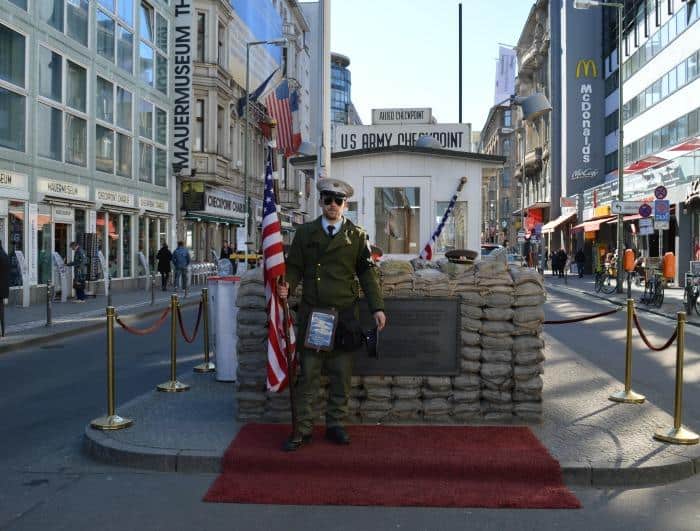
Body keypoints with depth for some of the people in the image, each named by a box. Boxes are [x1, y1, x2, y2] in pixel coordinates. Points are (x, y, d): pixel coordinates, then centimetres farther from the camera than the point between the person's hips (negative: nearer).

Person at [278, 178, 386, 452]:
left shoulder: (357, 235, 7)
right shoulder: (305, 232, 7)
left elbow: (367, 273, 6)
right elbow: (295, 266, 10)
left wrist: (377, 307, -1)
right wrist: (288, 286, -12)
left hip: (344, 314, 1)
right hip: (311, 312, 0)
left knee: (341, 374, 7)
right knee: (308, 373, 1)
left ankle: (335, 424, 20)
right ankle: (302, 429, 10)